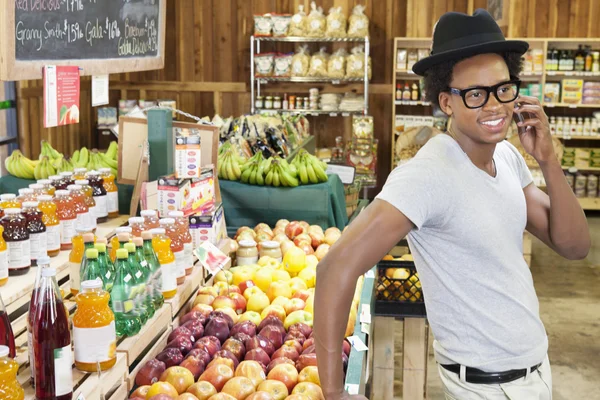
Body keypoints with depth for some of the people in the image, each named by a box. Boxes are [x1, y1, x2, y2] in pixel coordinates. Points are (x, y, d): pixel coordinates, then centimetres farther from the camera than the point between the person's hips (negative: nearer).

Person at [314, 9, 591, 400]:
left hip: (535, 365, 7)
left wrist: (548, 159, -15)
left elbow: (574, 246, -1)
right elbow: (338, 267, -32)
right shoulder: (427, 175, -26)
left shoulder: (508, 156, -1)